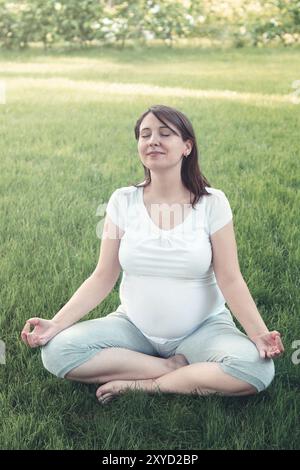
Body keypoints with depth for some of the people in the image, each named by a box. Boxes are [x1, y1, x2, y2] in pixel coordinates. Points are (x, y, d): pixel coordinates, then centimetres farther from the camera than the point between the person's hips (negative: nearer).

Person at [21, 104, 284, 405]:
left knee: (257, 369, -30)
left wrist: (259, 334, -25)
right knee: (56, 350, -21)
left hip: (203, 328, -1)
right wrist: (56, 323, -17)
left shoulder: (211, 202, -8)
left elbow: (230, 280, -10)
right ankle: (175, 368, -12)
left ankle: (140, 384, -14)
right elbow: (103, 278, -4)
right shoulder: (123, 201, -4)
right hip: (134, 325, 2)